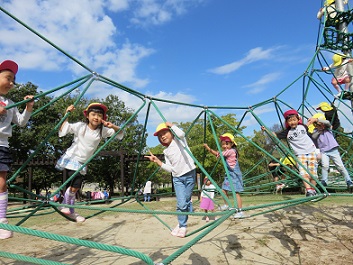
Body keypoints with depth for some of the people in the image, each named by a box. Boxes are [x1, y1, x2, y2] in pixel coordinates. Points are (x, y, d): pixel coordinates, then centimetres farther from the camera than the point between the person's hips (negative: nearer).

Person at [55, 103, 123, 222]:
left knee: (76, 187, 9)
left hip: (82, 163, 4)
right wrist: (66, 114, -18)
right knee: (75, 185, -18)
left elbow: (120, 133, -3)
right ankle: (65, 206, 8)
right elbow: (63, 130, -13)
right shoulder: (80, 126, -10)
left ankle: (71, 212, 27)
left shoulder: (102, 131, -3)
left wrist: (112, 126, -21)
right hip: (72, 158, -4)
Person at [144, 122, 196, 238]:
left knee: (187, 201, 3)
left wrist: (171, 125, -9)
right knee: (181, 203, -8)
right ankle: (182, 226, 11)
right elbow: (170, 168, 3)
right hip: (177, 178, 3)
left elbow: (181, 133, -25)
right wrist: (157, 161, -4)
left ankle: (182, 224, 22)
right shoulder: (166, 152, 11)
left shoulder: (179, 140, 1)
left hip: (189, 174, -3)